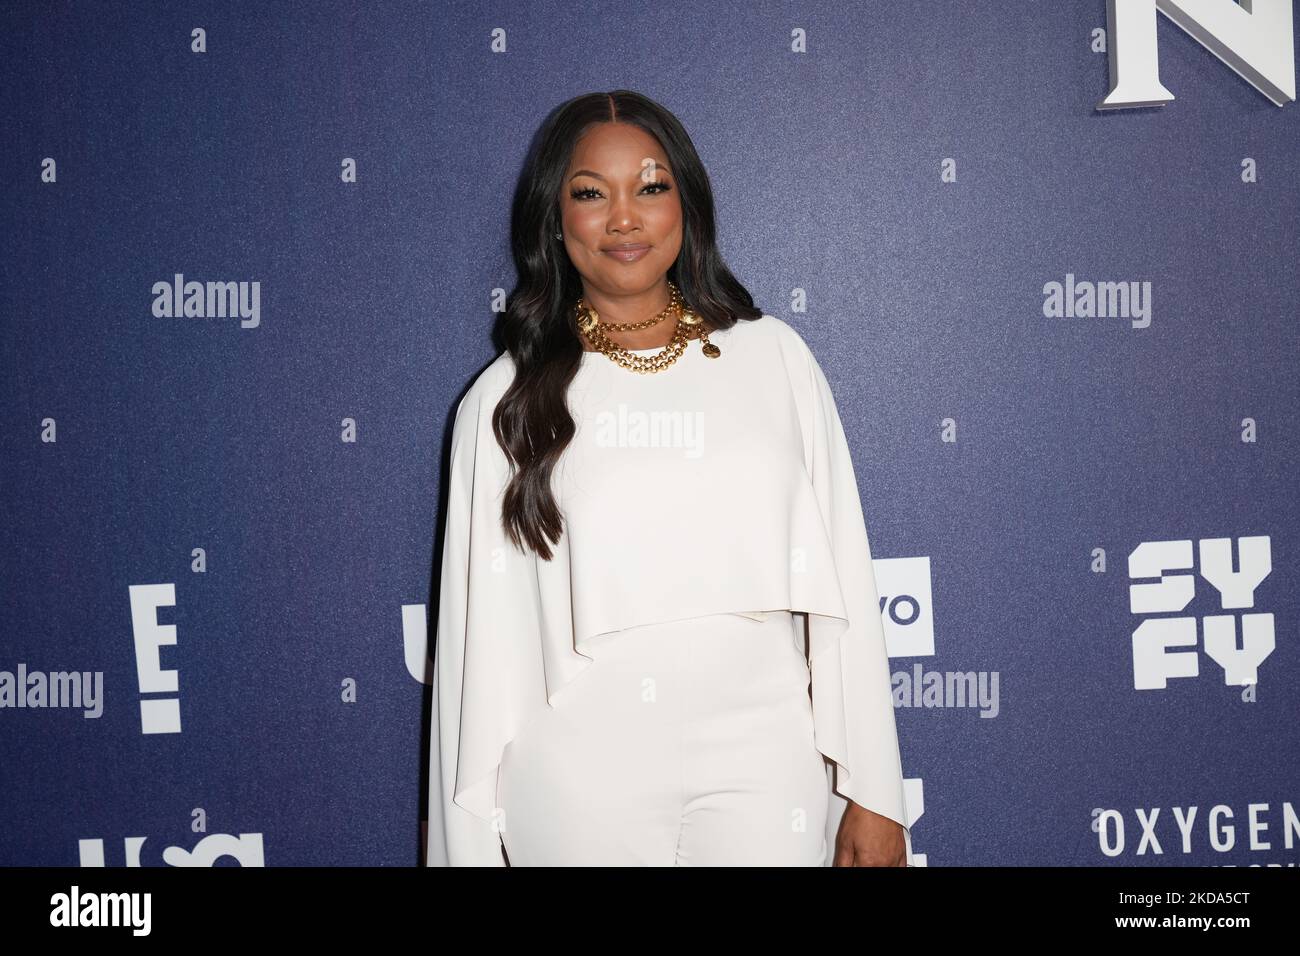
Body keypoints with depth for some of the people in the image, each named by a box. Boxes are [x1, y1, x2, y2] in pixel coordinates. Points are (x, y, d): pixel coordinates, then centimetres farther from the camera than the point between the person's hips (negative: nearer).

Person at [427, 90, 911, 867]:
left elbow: (842, 579, 2)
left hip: (763, 764, 0)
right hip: (579, 779, 0)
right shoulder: (506, 398, 3)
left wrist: (874, 791, 0)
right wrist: (475, 838, 4)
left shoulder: (774, 356, 4)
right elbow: (483, 624, 4)